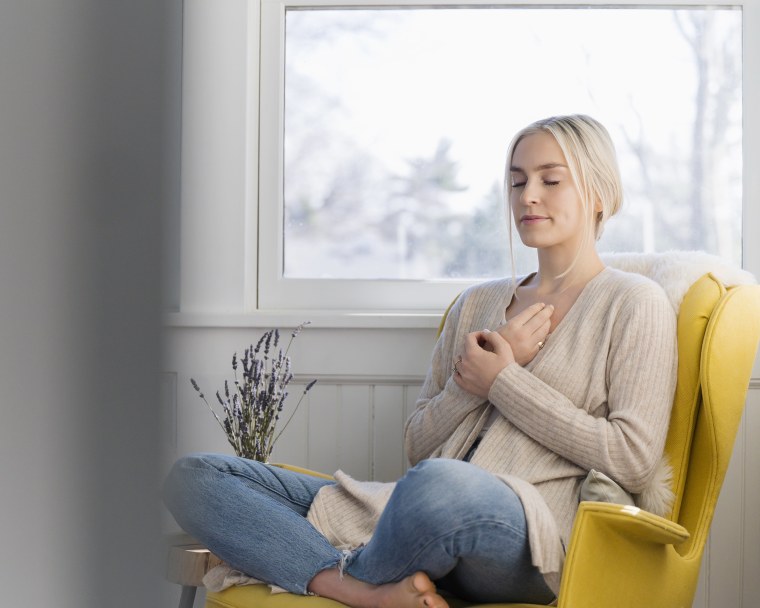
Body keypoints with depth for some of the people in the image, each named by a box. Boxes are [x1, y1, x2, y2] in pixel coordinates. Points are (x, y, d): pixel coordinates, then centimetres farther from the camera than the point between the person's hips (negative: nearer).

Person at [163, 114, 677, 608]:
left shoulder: (633, 303, 7)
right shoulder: (477, 303, 24)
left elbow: (634, 460, -6)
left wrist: (503, 380, -3)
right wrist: (469, 379, 1)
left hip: (531, 535, -6)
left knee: (441, 484, -44)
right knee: (193, 476, -7)